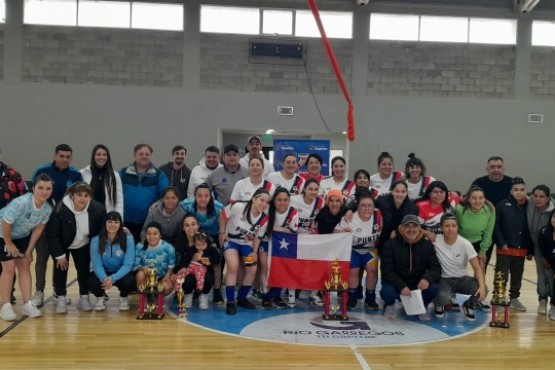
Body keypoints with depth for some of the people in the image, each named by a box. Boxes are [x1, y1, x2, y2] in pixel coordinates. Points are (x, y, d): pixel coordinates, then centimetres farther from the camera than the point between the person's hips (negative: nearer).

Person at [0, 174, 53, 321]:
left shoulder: (48, 209, -19)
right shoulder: (21, 203, -37)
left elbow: (38, 229, -6)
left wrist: (29, 250, -4)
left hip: (23, 236, 5)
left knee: (25, 266, 4)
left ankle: (27, 304, 9)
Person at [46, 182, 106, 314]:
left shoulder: (98, 209, -26)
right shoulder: (60, 210, -33)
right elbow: (52, 234, -22)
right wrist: (59, 255, -18)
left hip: (83, 245, 2)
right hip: (62, 245, -2)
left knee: (84, 269, 1)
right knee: (61, 268, -6)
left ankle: (84, 298, 14)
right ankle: (61, 299, 6)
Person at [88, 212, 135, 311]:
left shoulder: (128, 239, -15)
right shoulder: (96, 240, -12)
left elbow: (128, 264, -18)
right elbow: (97, 264, -15)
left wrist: (113, 278, -35)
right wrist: (104, 278, -37)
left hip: (121, 273, -1)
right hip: (103, 273, 1)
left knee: (128, 281, -34)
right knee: (92, 283, -31)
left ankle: (124, 298, 4)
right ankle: (100, 297, 8)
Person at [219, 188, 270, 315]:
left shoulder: (264, 220, -16)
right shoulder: (238, 207, -30)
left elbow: (257, 237, -1)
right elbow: (223, 215, -13)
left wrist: (254, 252, -10)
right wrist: (222, 233, -11)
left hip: (247, 244, 5)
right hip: (230, 240, -5)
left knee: (252, 270, 0)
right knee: (234, 266, -24)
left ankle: (242, 298, 22)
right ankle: (230, 302, -15)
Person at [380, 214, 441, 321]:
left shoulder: (427, 245, -3)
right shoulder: (391, 244, -12)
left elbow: (436, 268, -6)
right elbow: (387, 271, -15)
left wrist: (427, 278, -31)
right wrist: (401, 286, -31)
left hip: (417, 284, 2)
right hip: (395, 282, -2)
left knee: (432, 288, -28)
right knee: (387, 292, -34)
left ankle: (422, 306, 9)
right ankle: (390, 304, 7)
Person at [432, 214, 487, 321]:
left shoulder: (465, 244, -13)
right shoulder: (436, 240, -15)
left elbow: (477, 268, -14)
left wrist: (482, 286, -29)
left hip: (462, 279, 2)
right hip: (444, 280, -2)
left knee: (482, 291, -27)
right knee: (443, 297, -35)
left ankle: (469, 305, 11)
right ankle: (439, 305, 7)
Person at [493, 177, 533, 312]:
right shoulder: (503, 205, -7)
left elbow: (532, 230, 5)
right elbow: (496, 226, -8)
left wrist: (531, 251, 5)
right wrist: (502, 243, -15)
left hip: (521, 250, 3)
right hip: (505, 248, -3)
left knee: (517, 277, 16)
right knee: (501, 277, 3)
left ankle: (514, 298, 31)